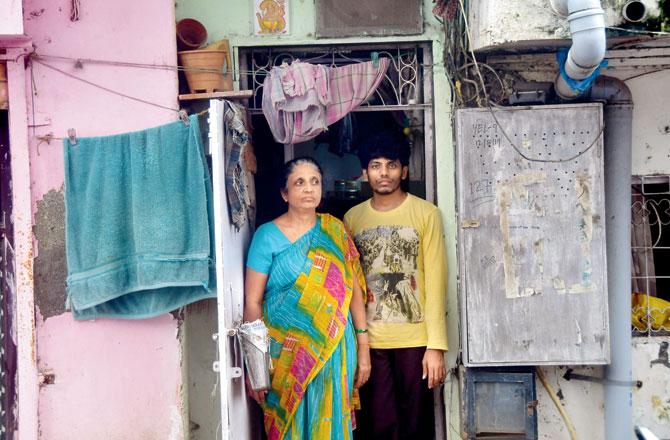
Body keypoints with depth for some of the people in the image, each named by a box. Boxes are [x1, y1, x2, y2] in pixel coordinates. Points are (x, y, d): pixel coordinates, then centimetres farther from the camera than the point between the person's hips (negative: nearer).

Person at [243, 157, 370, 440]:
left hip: (334, 351, 3)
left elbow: (354, 290, 6)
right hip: (287, 353, -2)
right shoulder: (268, 236, -3)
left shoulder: (334, 231, 6)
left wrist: (363, 347, 3)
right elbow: (253, 302, -6)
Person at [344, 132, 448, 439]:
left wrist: (436, 345, -10)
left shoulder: (426, 214, -2)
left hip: (415, 339, -2)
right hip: (369, 341, 2)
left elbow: (435, 281, -6)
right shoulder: (352, 218, 7)